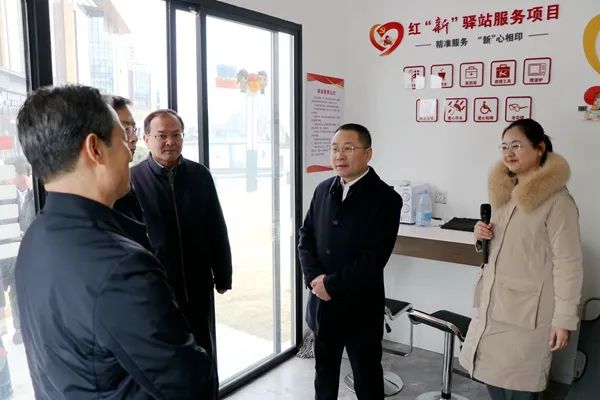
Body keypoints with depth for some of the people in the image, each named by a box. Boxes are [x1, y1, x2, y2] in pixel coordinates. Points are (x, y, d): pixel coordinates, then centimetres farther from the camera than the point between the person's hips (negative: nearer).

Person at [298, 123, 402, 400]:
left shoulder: (385, 198, -12)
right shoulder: (323, 190, 5)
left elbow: (373, 258, -19)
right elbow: (306, 237, 6)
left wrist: (333, 284, -17)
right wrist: (314, 278, -10)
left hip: (360, 307, -5)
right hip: (322, 302, 5)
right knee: (324, 369, 22)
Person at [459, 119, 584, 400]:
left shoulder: (557, 200, -15)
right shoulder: (503, 191, 9)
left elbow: (568, 263, -15)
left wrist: (564, 318, -15)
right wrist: (483, 237, -1)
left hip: (527, 311, -7)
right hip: (492, 303, 7)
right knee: (491, 376, 16)